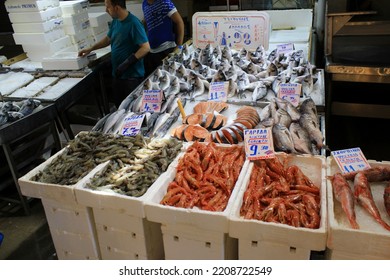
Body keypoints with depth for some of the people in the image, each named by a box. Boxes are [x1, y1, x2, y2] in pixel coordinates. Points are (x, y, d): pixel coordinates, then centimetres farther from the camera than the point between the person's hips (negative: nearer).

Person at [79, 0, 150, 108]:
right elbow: (108, 39, 24)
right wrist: (90, 49, 22)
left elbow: (145, 48, -21)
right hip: (117, 74, 8)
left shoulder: (133, 23, -17)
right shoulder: (115, 21, 7)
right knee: (119, 105, 13)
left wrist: (127, 63, -25)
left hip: (132, 76, -8)